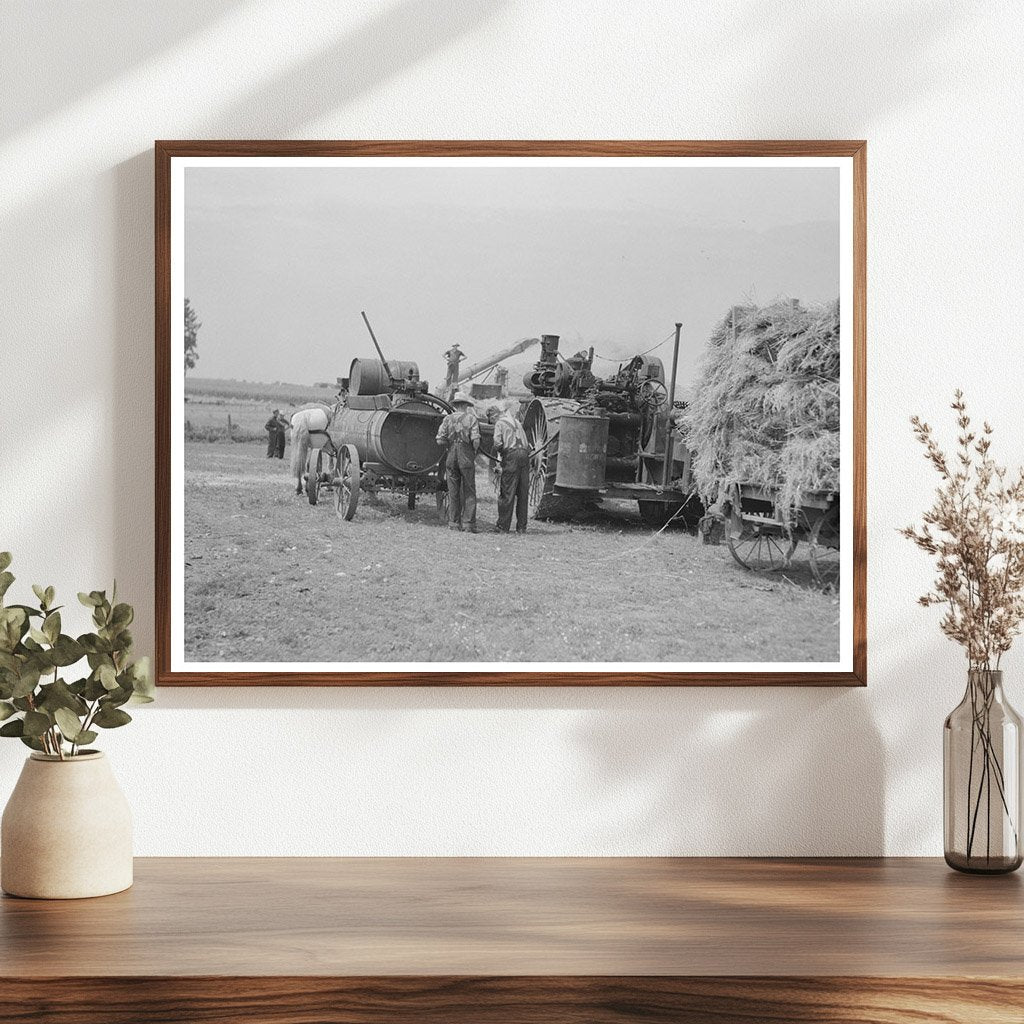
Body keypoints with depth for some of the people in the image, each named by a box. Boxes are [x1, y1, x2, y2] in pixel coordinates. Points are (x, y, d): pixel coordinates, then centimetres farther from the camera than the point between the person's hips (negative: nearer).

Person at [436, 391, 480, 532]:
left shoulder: (447, 419, 3)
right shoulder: (471, 418, -4)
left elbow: (440, 440, -6)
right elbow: (476, 440, -13)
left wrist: (448, 448, 12)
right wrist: (474, 453, 5)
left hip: (451, 457, 3)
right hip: (466, 457, -3)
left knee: (453, 492, 9)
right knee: (469, 492, 4)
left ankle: (453, 523, 8)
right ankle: (469, 523, -1)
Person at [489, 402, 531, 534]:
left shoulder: (499, 424, 2)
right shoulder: (516, 422, 25)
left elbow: (498, 443, -10)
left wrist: (497, 453, 7)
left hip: (511, 455, -6)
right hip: (525, 454, 6)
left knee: (507, 493, -3)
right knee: (523, 493, 8)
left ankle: (503, 526, -3)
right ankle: (522, 527, 9)